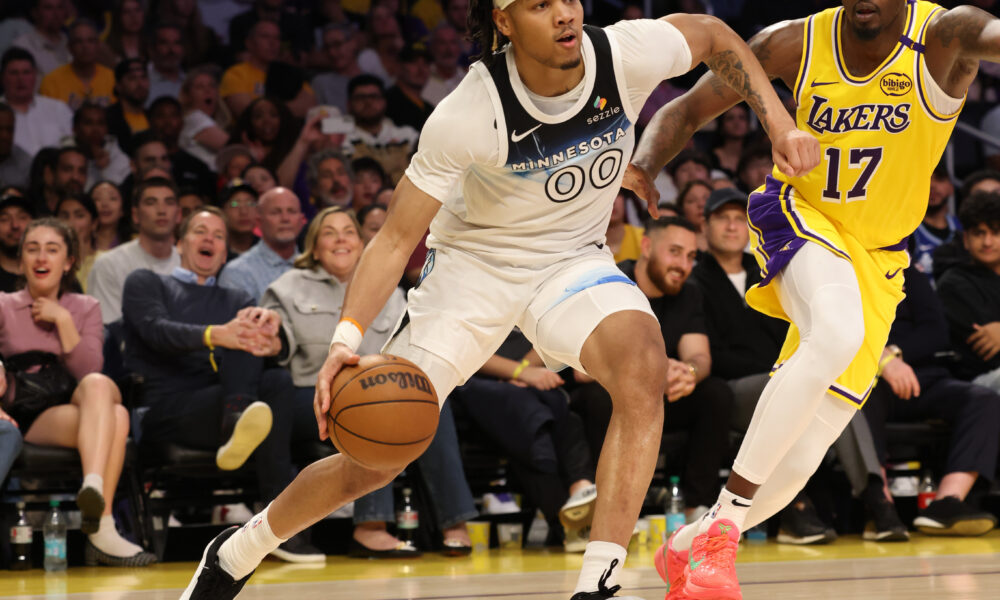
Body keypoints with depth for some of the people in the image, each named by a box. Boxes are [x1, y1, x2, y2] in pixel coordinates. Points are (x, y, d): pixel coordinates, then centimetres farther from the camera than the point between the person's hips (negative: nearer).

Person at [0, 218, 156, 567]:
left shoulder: (85, 309, 20)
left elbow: (90, 373, 3)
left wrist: (63, 320, -2)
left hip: (73, 411, 3)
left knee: (99, 386, -35)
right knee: (115, 416, -33)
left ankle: (94, 487, -53)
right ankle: (102, 528, -49)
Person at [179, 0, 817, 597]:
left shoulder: (626, 55, -21)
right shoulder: (468, 113, -28)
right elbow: (397, 238, -22)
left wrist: (780, 123, -7)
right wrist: (347, 338, -36)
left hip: (572, 257, 2)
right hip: (475, 260, -2)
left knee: (645, 366, -32)